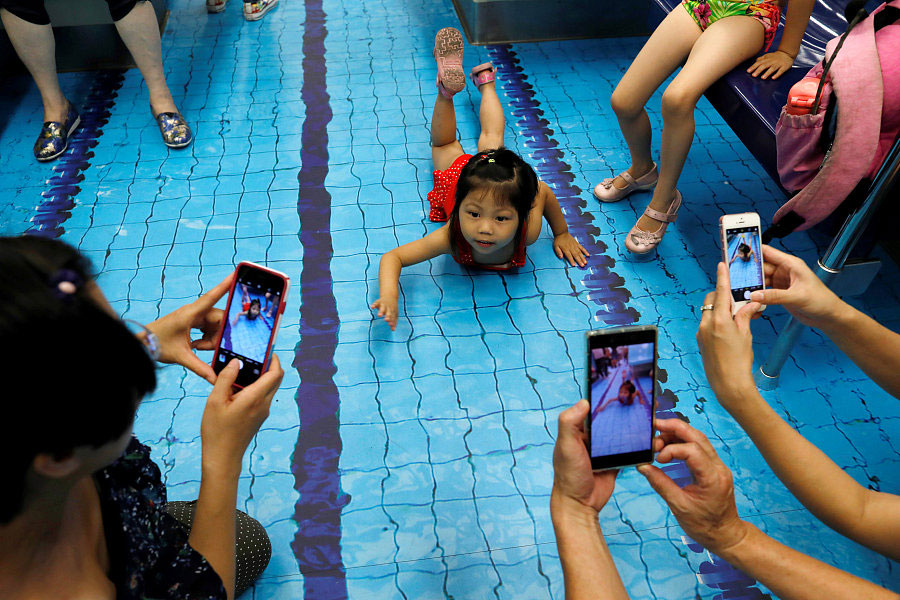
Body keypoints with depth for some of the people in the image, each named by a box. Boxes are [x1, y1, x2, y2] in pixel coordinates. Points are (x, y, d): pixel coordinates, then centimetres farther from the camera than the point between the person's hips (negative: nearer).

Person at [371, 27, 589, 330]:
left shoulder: (527, 233, -45)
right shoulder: (451, 238, -48)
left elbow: (543, 191, -26)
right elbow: (392, 257, -45)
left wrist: (562, 234, -13)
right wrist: (389, 295, -64)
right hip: (458, 177, -1)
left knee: (491, 139, 31)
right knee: (444, 145, 30)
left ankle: (485, 80, 53)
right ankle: (447, 86, 40)